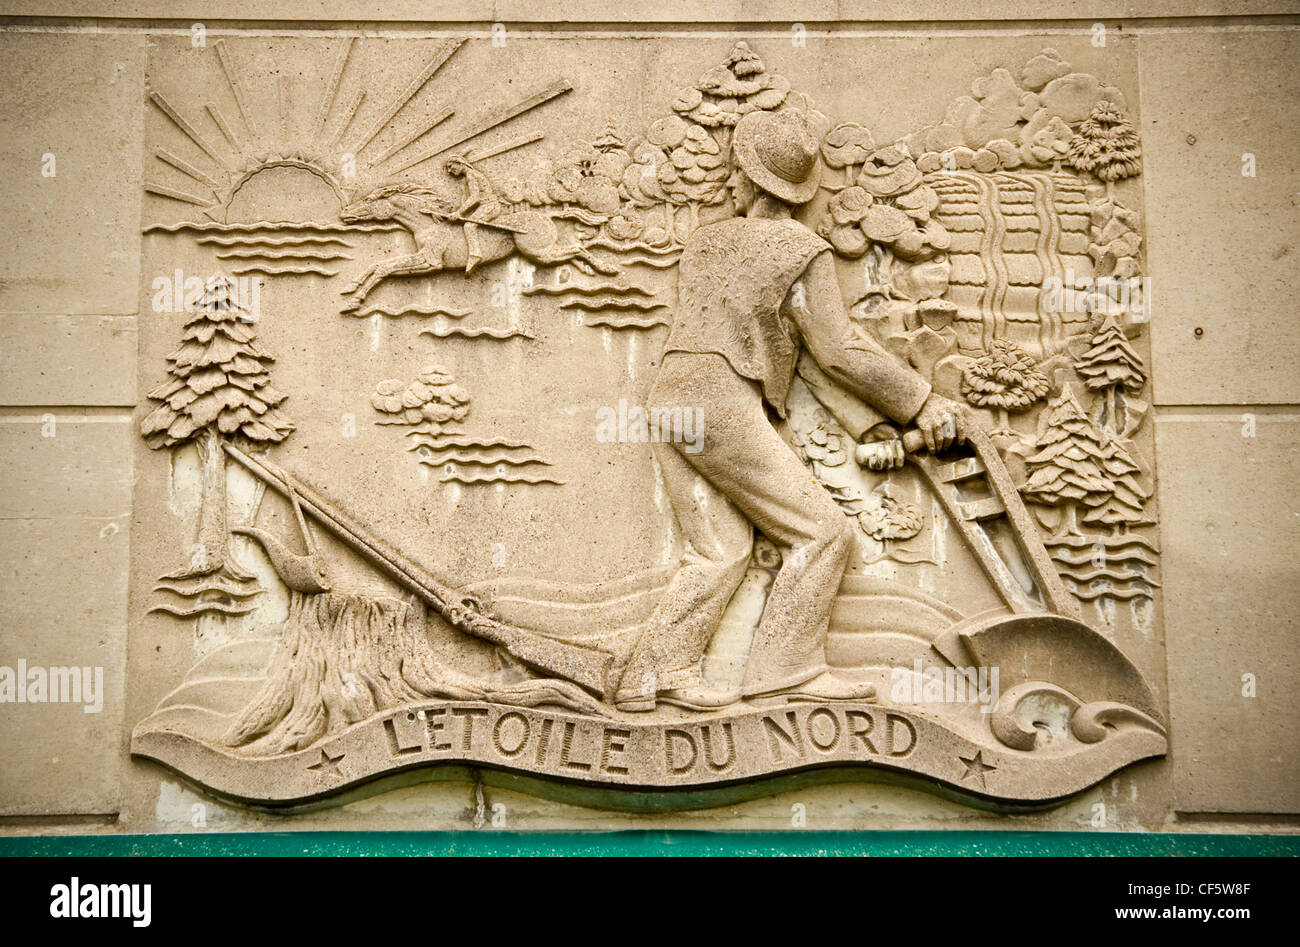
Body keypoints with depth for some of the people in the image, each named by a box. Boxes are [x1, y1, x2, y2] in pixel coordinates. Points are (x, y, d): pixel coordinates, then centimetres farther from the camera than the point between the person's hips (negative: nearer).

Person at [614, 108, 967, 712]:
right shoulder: (804, 252, -1)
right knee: (822, 533, -1)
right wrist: (921, 403, 0)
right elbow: (840, 351, -5)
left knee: (720, 548, 6)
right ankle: (784, 668, -3)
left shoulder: (703, 242, 17)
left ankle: (659, 668, -5)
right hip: (724, 406, -7)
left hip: (669, 397, 7)